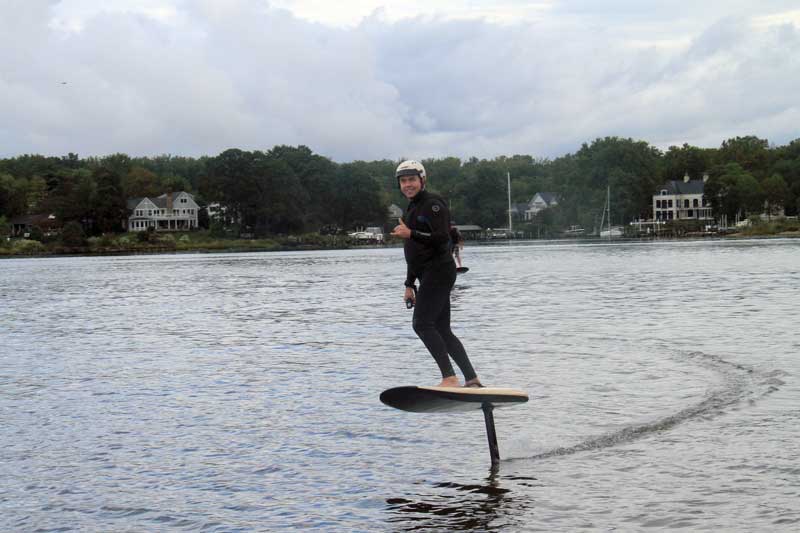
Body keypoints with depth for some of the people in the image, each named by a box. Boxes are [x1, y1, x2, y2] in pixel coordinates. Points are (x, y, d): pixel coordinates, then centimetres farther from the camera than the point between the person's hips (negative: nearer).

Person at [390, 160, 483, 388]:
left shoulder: (432, 204, -8)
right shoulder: (411, 209, 21)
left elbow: (442, 238, -20)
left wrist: (411, 234, -23)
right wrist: (410, 284, 23)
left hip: (438, 271, -10)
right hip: (429, 275, 10)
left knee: (422, 323, -17)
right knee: (442, 331, 7)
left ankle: (449, 378, -20)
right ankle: (472, 379, 8)